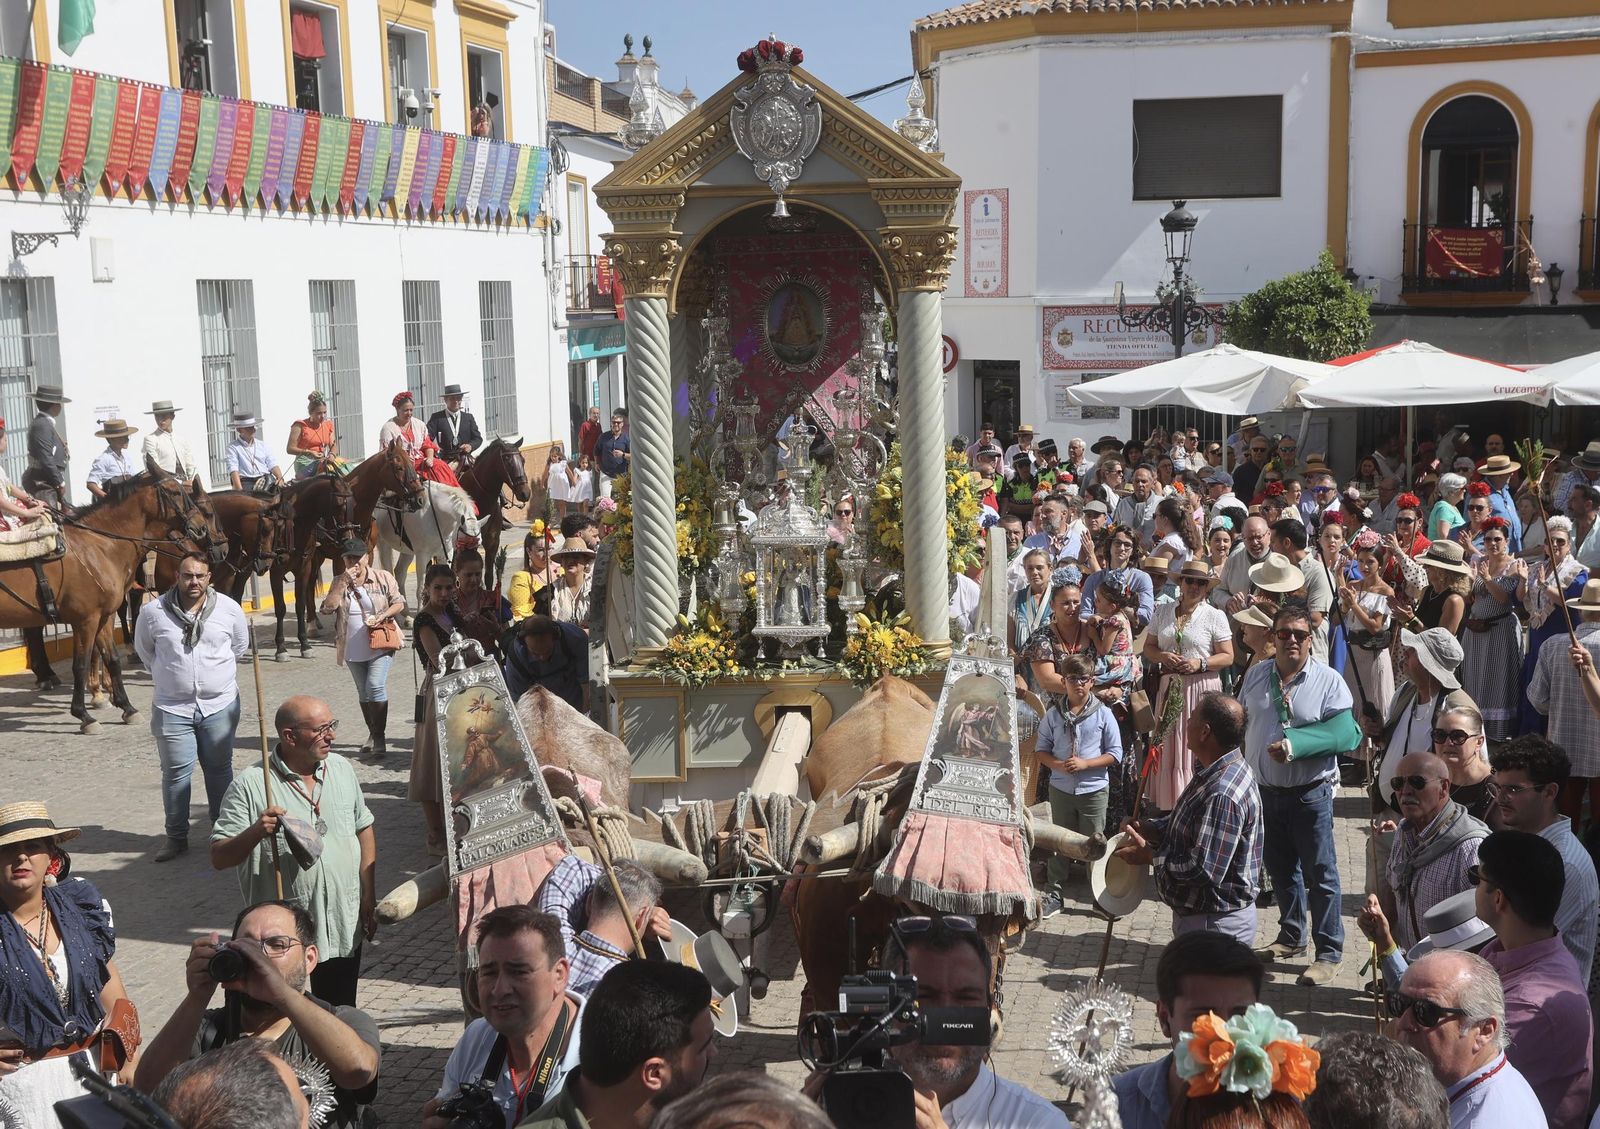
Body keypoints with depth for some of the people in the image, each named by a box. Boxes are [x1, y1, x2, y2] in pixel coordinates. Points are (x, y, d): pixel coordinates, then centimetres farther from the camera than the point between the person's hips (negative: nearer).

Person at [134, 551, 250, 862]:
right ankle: (176, 836, 17)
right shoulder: (154, 613, -7)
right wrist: (166, 674, 13)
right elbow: (144, 650, 11)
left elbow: (241, 646, 13)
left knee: (220, 769, 12)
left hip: (220, 705, 1)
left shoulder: (229, 609, -5)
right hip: (173, 708, -1)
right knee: (175, 772, 4)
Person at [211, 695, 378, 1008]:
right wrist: (256, 833, -32)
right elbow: (219, 859, -13)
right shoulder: (249, 785, -14)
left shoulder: (341, 768, 3)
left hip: (345, 928, 4)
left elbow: (364, 829, 13)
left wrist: (369, 897, 9)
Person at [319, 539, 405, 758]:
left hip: (380, 644, -4)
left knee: (375, 686, -17)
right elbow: (327, 607, -10)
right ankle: (373, 734, 29)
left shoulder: (383, 578, -2)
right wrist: (343, 583, -16)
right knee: (363, 691, 14)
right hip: (353, 648, 4)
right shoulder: (339, 582, 3)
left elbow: (399, 603, 2)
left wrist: (382, 616, -16)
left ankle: (379, 736, -11)